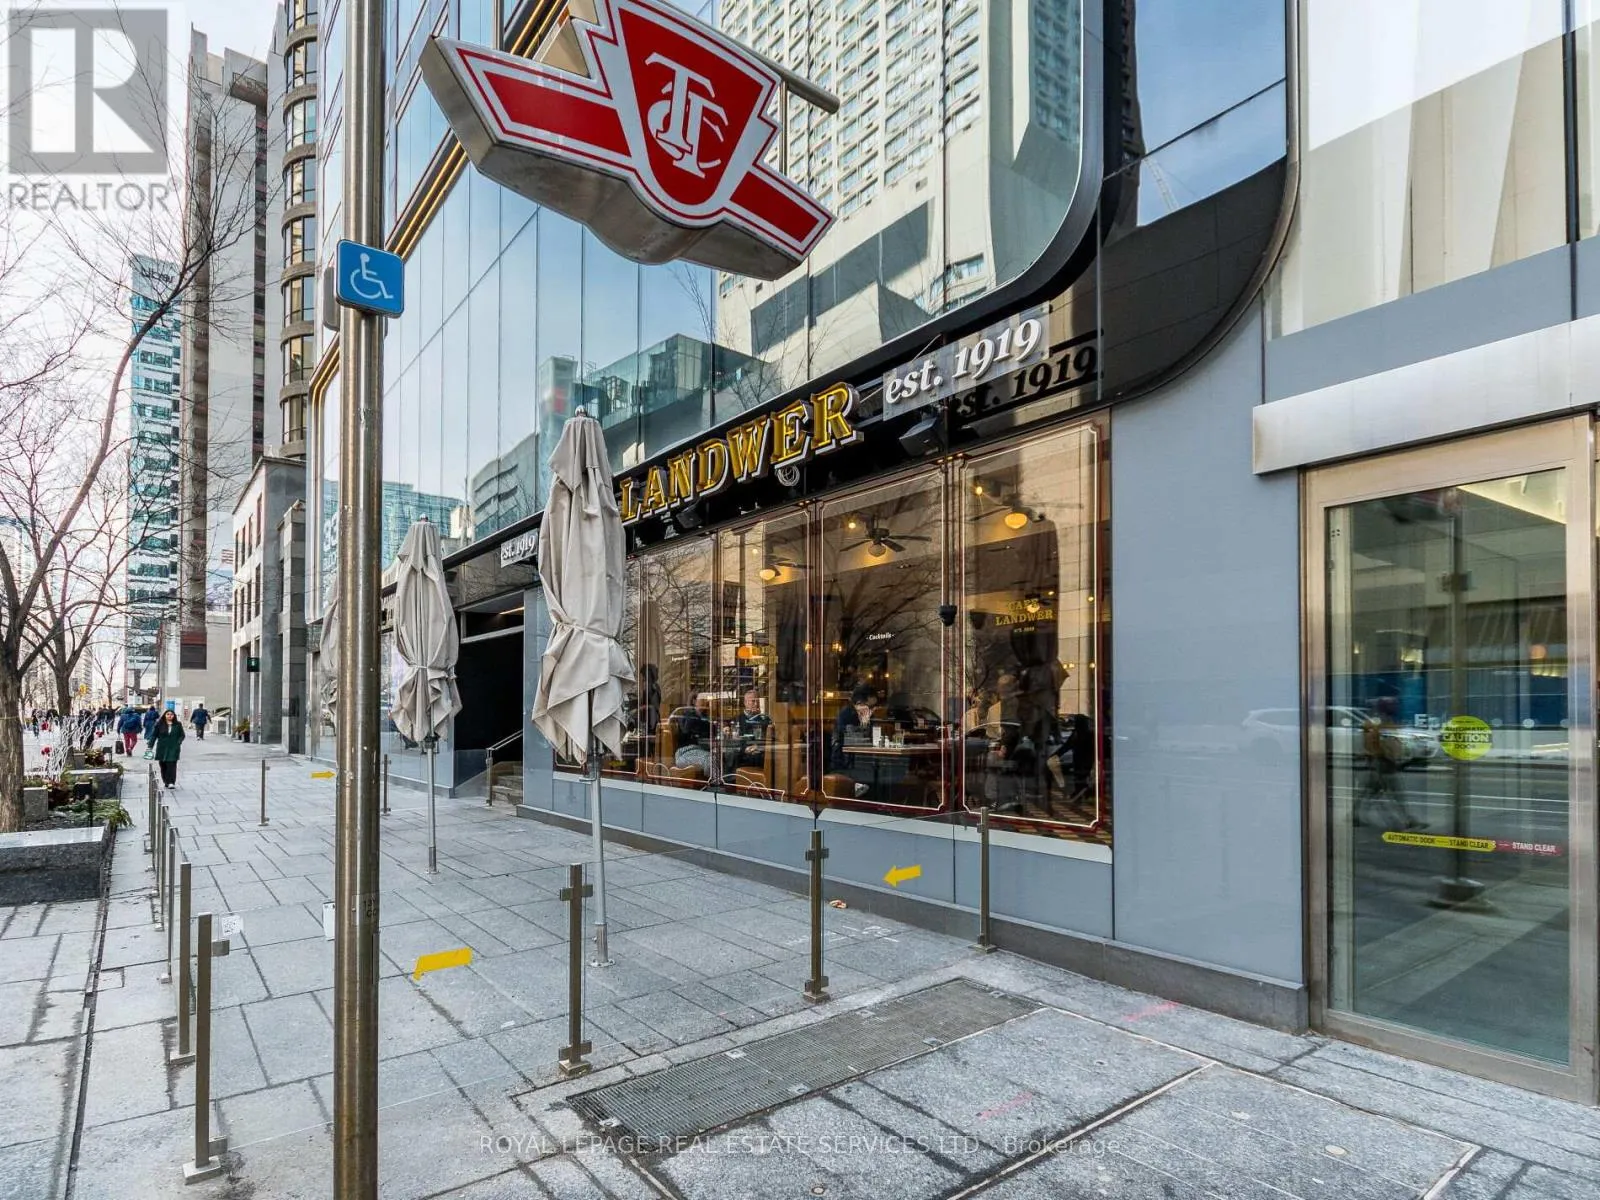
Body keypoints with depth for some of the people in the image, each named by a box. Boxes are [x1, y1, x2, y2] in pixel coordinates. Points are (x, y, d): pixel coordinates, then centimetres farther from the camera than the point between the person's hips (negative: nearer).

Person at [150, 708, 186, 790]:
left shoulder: (178, 725, 5)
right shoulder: (159, 724, 3)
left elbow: (182, 735, 11)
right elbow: (154, 736, 5)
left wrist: (178, 743, -5)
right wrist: (150, 746, -1)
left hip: (173, 748, -1)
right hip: (162, 748, 1)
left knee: (172, 764, -10)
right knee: (163, 765, 4)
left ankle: (171, 782, -12)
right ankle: (166, 781, 17)